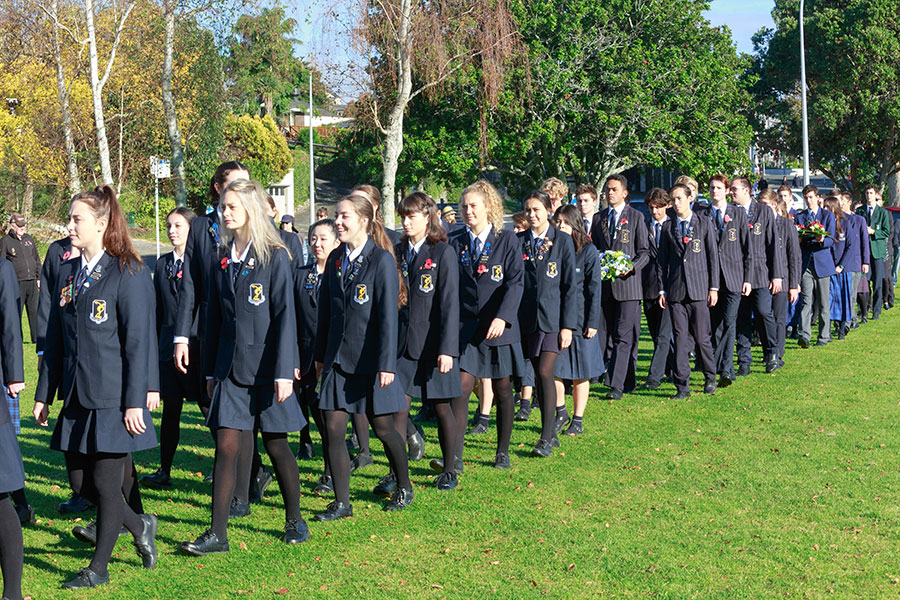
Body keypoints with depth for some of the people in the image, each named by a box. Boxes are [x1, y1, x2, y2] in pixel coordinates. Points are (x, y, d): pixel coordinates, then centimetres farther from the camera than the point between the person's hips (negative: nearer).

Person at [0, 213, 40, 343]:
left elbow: (37, 260, 21)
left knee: (34, 311, 7)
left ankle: (37, 337, 13)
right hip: (16, 283, -5)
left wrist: (39, 278, 15)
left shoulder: (29, 239, 14)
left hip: (32, 282, 5)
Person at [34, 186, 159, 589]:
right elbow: (55, 338, 15)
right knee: (79, 480, 10)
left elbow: (138, 340, -11)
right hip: (78, 396, 7)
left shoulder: (128, 273, -9)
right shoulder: (67, 273, 11)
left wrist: (135, 401, -14)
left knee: (106, 482, 0)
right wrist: (44, 393, 12)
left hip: (114, 397, -7)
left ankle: (99, 567, 16)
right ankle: (139, 527, 31)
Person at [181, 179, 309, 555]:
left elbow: (285, 316, -10)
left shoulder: (274, 256, -6)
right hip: (230, 367, 4)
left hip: (266, 366, -4)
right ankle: (217, 534, 0)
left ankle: (295, 520, 24)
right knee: (227, 446, -2)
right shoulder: (223, 259, 9)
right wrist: (210, 371, 13)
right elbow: (214, 317, 13)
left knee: (276, 446, 6)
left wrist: (284, 372, -15)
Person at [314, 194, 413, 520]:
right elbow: (326, 309, 14)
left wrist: (386, 364, -18)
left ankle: (404, 488, 28)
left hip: (370, 358, -5)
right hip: (338, 356, 6)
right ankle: (342, 502, 9)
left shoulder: (382, 260, -10)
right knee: (333, 428, 0)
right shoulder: (336, 259, 9)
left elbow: (388, 315, -14)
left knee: (382, 428, 6)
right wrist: (320, 354, 14)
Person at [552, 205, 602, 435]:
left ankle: (578, 421, 14)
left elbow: (594, 288, -5)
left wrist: (592, 322, -9)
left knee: (580, 373, 4)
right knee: (553, 368, 3)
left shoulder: (587, 250, -4)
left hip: (579, 319, -3)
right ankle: (560, 413, 21)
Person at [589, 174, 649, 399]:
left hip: (627, 282, -4)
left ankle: (617, 385, -11)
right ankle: (627, 381, 18)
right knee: (606, 336, 5)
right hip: (604, 284, 5)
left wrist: (631, 267, -15)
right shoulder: (598, 218, 15)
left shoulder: (636, 217, 3)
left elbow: (644, 252, 2)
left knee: (624, 336, -9)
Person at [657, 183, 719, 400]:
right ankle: (682, 387, 2)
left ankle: (710, 377, 23)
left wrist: (714, 287, -1)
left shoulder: (704, 224, 5)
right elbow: (662, 260, 12)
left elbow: (713, 257, 4)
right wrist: (662, 289, 5)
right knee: (680, 338, -1)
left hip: (699, 289, -2)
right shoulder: (667, 227, 11)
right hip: (675, 289, 2)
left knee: (701, 337, 1)